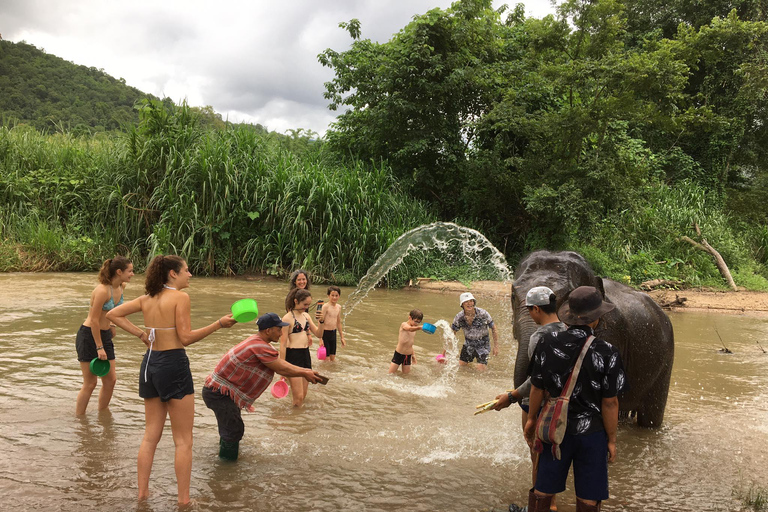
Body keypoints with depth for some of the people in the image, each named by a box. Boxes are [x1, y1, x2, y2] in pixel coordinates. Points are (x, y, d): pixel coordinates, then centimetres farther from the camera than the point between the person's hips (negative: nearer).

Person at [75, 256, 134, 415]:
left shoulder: (122, 287, 0)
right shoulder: (102, 290, -24)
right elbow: (94, 320, -22)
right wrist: (99, 348, -19)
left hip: (104, 335, 8)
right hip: (89, 336, -8)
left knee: (110, 380, 9)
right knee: (90, 383, -1)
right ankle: (78, 418, 14)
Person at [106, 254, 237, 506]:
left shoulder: (147, 298, 8)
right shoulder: (180, 297, -12)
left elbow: (113, 314, 10)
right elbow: (186, 338, -15)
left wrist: (141, 334, 9)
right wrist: (219, 324, -13)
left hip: (150, 363, 7)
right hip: (173, 365, -7)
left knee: (151, 436, 18)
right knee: (183, 441, 3)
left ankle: (142, 493, 24)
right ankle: (183, 501, 8)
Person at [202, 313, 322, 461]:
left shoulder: (257, 342, 10)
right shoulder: (260, 347, -24)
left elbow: (279, 363, 16)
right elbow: (281, 369, -18)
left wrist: (305, 371, 13)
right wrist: (304, 374, -4)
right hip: (219, 392, -11)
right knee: (234, 429, -10)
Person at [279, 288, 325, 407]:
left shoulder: (306, 316, 12)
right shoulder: (288, 318, -11)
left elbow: (319, 334, 14)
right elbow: (283, 344, -12)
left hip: (306, 354, 8)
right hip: (293, 356, -7)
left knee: (303, 395, 13)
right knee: (298, 397, -8)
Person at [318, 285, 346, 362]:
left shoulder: (339, 307, 7)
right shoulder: (326, 307, -15)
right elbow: (321, 322, -14)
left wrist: (342, 337, 20)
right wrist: (321, 339, -18)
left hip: (333, 333, 6)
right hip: (325, 333, -6)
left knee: (333, 357, 13)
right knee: (326, 358, -1)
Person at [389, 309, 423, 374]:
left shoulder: (414, 329, 8)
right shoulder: (404, 325, -13)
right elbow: (410, 329, -38)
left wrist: (413, 354, 21)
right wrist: (420, 327, -55)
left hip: (408, 356, 6)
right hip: (399, 354, -6)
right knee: (391, 374, 1)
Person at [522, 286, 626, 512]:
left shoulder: (548, 343, -10)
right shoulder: (607, 353, -18)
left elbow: (537, 388, -1)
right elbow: (610, 402, -13)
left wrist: (531, 419, 14)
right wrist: (611, 440, -1)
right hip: (591, 432, -2)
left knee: (543, 491, 16)